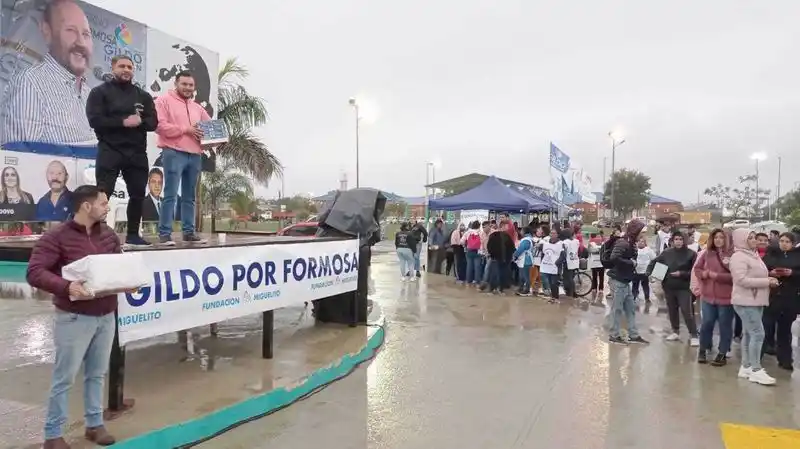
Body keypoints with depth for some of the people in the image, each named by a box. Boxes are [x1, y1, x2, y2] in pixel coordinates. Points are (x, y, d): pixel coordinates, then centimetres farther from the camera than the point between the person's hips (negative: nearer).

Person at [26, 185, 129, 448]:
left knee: (97, 374, 16)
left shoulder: (108, 235, 8)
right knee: (64, 378, 4)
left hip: (106, 316, 6)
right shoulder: (57, 237, -11)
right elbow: (35, 273, -17)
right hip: (75, 318, -5)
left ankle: (95, 424, 29)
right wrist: (66, 287, -32)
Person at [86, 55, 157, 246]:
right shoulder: (100, 92, 3)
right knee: (102, 193, -7)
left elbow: (153, 122, 5)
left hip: (137, 152, 4)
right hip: (109, 151, -4)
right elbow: (95, 120, -10)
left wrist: (140, 121, -16)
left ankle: (133, 234, 18)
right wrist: (123, 122, -18)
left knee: (138, 194, 8)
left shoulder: (143, 96, 14)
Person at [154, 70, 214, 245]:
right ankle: (164, 233, -6)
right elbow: (159, 125, -10)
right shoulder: (164, 101, 3)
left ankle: (189, 232, 13)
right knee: (170, 195, -9)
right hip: (174, 153, -6)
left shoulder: (197, 107, 22)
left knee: (189, 197, 9)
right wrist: (185, 129, -13)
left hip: (195, 156, 6)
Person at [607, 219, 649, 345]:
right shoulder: (622, 243, -18)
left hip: (625, 281, 9)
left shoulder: (631, 244, 11)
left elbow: (631, 260, 13)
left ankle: (634, 335, 22)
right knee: (617, 309, 0)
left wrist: (634, 263, -7)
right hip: (618, 281, -9)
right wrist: (630, 262, -22)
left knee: (630, 308, 14)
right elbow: (613, 258, -32)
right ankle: (614, 336, 10)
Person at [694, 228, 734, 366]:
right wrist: (703, 274, -9)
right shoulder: (706, 253, 3)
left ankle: (722, 353, 22)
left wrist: (717, 275, -19)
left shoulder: (732, 254, -11)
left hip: (726, 296, -3)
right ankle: (703, 350, 26)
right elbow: (696, 268, 11)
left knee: (725, 325, 9)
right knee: (707, 323, 10)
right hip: (708, 295, 3)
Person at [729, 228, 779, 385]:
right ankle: (756, 370, -4)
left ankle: (746, 367, 19)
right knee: (758, 334, -10)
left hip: (756, 301, 9)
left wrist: (769, 279, 6)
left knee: (749, 334, 12)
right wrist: (766, 282, -20)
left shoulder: (753, 255, 15)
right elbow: (742, 280, -23)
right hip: (746, 302, -9)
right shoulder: (738, 257, -15)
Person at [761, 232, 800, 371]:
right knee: (767, 327, 0)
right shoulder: (770, 254, 6)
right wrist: (770, 273, -17)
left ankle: (785, 360, 16)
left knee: (785, 329, 8)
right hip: (770, 297, -1)